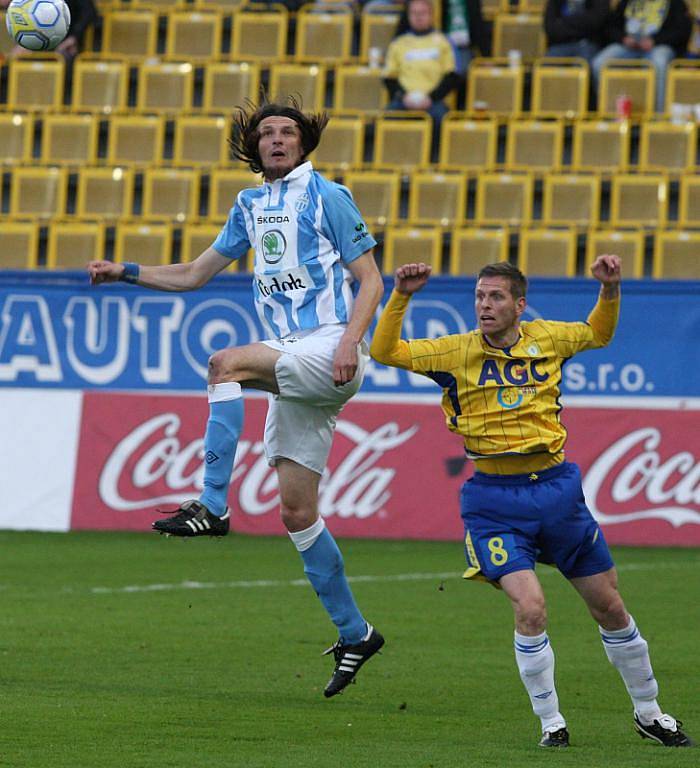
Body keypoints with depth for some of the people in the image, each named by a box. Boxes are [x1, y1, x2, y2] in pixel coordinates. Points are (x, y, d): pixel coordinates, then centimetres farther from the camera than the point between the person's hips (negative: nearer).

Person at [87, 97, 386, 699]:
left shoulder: (327, 196, -1)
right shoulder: (251, 207, 19)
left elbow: (370, 279, -3)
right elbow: (193, 275, 24)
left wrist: (350, 342, -18)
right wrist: (126, 272, 12)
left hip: (331, 350, -7)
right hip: (292, 363, 7)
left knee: (226, 362, -30)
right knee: (297, 509, 2)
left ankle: (213, 506, -34)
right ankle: (354, 634, 11)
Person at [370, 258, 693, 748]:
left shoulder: (546, 338, 4)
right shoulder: (458, 352, -2)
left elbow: (598, 333, 24)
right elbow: (385, 352, -5)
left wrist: (610, 290, 7)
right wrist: (401, 296, -16)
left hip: (556, 487, 3)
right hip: (496, 499, -3)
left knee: (609, 606, 10)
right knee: (530, 606, -20)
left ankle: (648, 712, 28)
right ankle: (551, 721, -2)